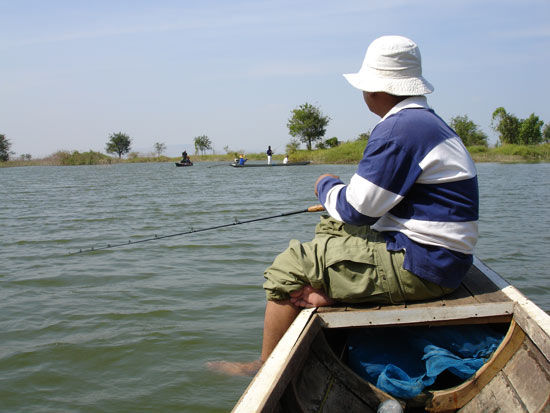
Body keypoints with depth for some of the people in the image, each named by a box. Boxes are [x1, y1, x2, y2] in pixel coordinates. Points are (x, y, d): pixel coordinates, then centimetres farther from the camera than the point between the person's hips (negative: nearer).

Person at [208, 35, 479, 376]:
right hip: (442, 259, 11)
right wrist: (343, 192, 15)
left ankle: (265, 369, 10)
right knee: (330, 228, 27)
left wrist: (327, 186, 2)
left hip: (418, 268, -10)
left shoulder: (399, 129, -19)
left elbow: (356, 209, -18)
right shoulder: (429, 121, 13)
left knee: (289, 266, -5)